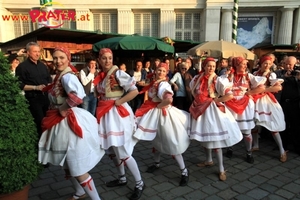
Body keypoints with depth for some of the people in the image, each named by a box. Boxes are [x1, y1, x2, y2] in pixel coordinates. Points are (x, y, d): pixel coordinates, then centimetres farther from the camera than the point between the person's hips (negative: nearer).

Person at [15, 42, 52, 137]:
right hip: (33, 99, -6)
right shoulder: (22, 67, -8)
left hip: (45, 97, 6)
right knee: (40, 122, -2)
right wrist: (35, 87, -20)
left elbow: (49, 79, 23)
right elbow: (19, 85, -13)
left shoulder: (42, 65, 14)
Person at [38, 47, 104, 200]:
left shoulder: (67, 76, -17)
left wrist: (64, 109, -24)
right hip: (61, 123, 10)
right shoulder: (60, 76, 12)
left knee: (78, 168, -1)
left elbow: (78, 95, -38)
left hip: (70, 123, -10)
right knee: (67, 165, 22)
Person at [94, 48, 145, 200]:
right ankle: (122, 178, 35)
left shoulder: (118, 73, -12)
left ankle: (139, 183, 10)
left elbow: (134, 91, -19)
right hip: (105, 114, 8)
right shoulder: (100, 76, 9)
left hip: (117, 113, -8)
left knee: (121, 151, -6)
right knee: (111, 149, 15)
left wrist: (119, 102, -16)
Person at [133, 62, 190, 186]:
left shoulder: (163, 84, -20)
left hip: (163, 113, -9)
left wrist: (158, 106, -20)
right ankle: (157, 164, 43)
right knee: (156, 140, 22)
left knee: (171, 143, -4)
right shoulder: (154, 83, 6)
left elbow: (169, 99, -36)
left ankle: (184, 171, 7)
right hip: (154, 113, 9)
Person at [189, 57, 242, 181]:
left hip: (212, 110, -5)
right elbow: (193, 92, 20)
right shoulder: (197, 79, 2)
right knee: (203, 137, 16)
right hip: (200, 110, 6)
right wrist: (198, 101, 7)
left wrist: (216, 100, -12)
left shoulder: (218, 80, -13)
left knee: (215, 139, -4)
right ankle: (209, 160, 38)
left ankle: (221, 169, 9)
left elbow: (230, 95, -20)